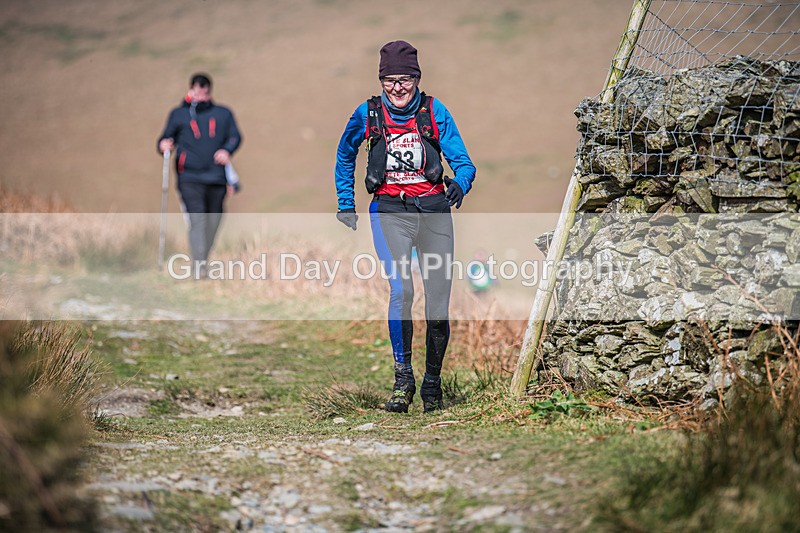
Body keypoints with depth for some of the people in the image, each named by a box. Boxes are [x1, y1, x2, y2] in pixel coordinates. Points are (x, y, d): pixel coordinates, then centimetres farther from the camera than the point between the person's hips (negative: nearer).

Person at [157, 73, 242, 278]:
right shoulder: (178, 114, 13)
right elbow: (166, 137, 16)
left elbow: (235, 136, 12)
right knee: (197, 218, -15)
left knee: (213, 218, 8)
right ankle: (198, 266, -20)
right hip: (189, 177, -3)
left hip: (217, 176, 3)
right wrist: (164, 144, -7)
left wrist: (227, 150, -8)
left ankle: (203, 259, 24)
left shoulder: (223, 114, 15)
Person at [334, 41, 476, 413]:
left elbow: (463, 162, -1)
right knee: (401, 290, -23)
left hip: (434, 210, 1)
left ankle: (432, 383, 20)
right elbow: (344, 158, 21)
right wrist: (345, 204, 17)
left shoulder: (434, 111, 1)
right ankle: (403, 379, -12)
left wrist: (459, 185, -23)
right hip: (390, 211, -1)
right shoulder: (367, 114, 3)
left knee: (438, 302, 0)